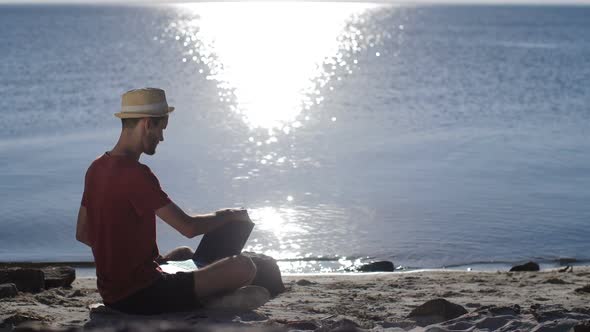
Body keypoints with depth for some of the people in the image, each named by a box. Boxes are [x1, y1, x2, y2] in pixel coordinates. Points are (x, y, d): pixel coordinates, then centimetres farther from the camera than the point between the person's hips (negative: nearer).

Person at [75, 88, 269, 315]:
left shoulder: (96, 168, 7)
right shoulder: (136, 174, -20)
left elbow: (82, 234, 16)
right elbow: (189, 227, -20)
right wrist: (229, 215, 0)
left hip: (110, 294, 10)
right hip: (142, 298, -10)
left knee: (184, 254, 35)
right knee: (244, 267, -14)